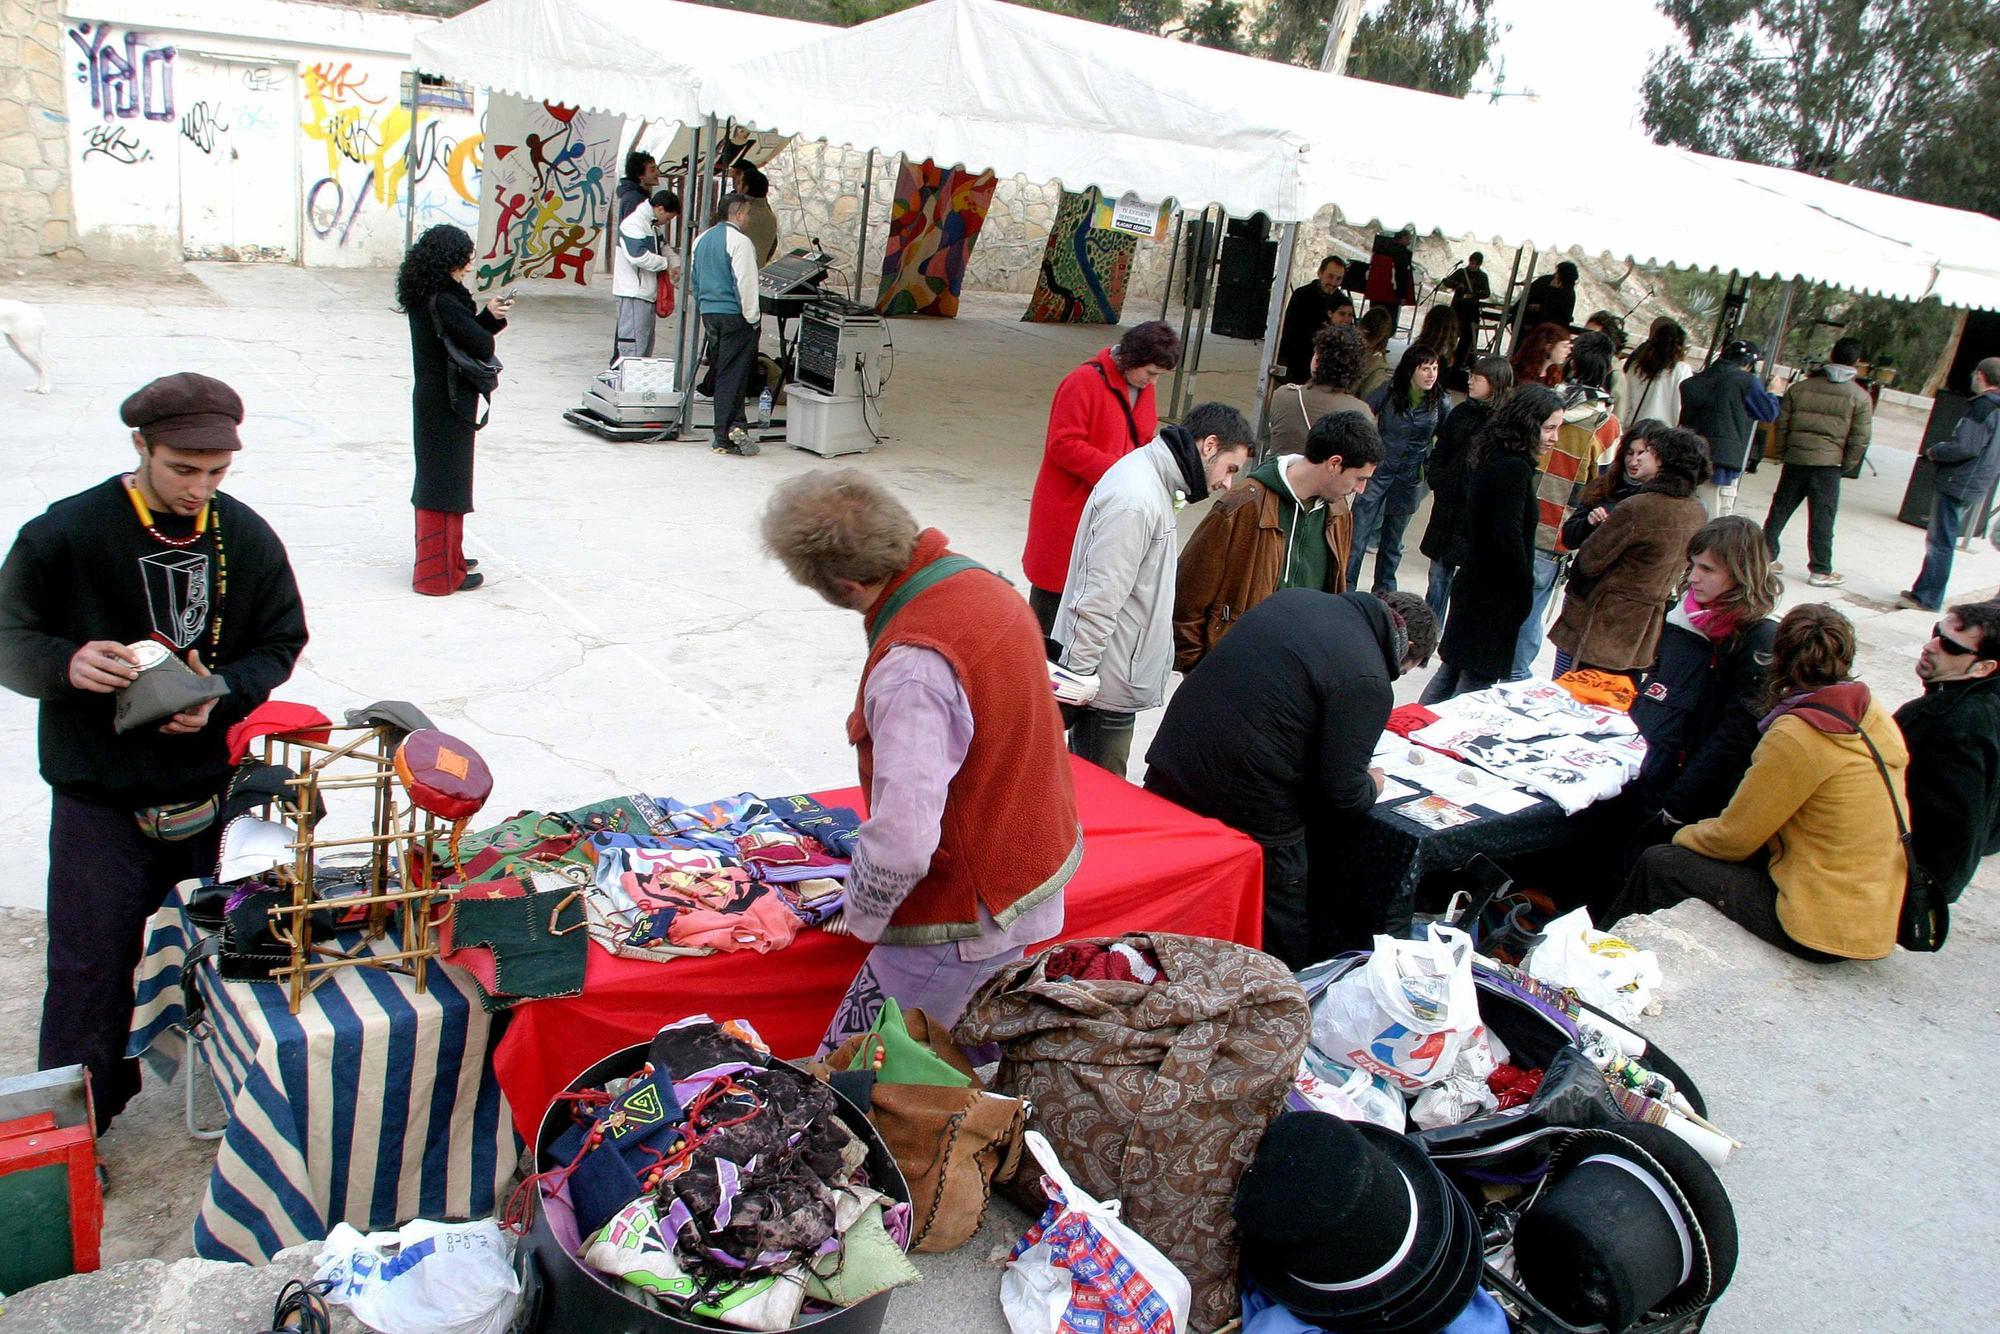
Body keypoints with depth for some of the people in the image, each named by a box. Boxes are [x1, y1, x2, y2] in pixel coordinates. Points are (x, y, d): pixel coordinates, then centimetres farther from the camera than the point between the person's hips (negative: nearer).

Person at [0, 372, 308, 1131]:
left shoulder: (247, 539, -2)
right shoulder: (65, 535, -10)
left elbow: (281, 642, 5)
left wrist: (222, 693, -15)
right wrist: (67, 663, -26)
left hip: (214, 788, 3)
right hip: (101, 803, -2)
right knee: (92, 963, 5)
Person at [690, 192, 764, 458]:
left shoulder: (702, 239, 12)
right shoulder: (739, 241, -13)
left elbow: (693, 278, 18)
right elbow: (746, 283, -17)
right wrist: (753, 319, -9)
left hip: (709, 314, 7)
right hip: (735, 316, -7)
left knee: (723, 374, 14)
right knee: (732, 377, -4)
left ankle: (733, 426, 11)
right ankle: (724, 439, -4)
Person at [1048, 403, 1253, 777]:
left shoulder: (1153, 478, 10)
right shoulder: (1137, 500, -24)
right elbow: (1098, 600, -25)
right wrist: (1078, 676, -19)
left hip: (1122, 674, 10)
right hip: (1110, 684, -10)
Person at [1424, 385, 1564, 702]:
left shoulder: (1493, 458, 8)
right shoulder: (1515, 468, -20)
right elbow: (1509, 538, -25)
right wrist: (1525, 592, -12)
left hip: (1472, 583, 9)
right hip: (1496, 596, -9)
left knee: (1450, 671, 17)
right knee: (1477, 682, 0)